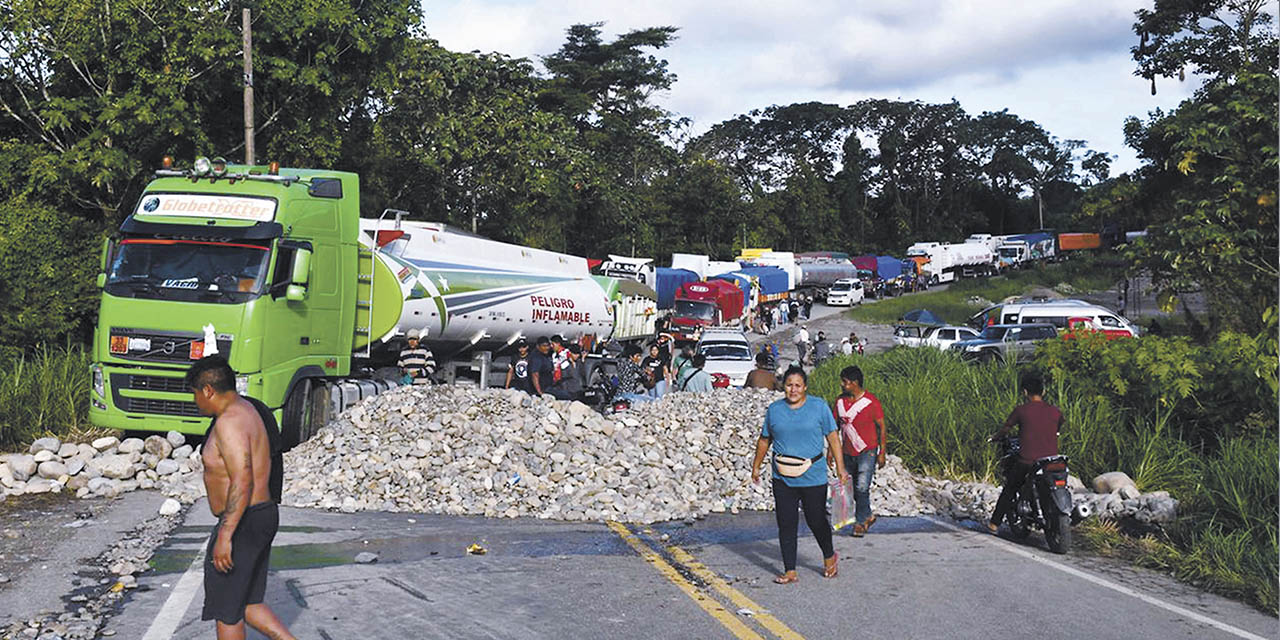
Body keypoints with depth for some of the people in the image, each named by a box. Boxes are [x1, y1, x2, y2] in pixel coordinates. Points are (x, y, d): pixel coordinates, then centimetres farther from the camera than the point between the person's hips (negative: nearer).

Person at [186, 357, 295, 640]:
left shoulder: (229, 422, -19)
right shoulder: (246, 410, 13)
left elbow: (242, 482, -27)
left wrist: (225, 536, -27)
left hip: (242, 523, -10)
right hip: (264, 515, 10)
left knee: (226, 611, 4)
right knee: (247, 605, 16)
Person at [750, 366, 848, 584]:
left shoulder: (818, 406, -1)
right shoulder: (774, 409, 6)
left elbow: (832, 436, 1)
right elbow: (765, 440, 17)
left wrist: (840, 467, -4)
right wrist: (756, 466, 20)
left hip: (813, 476, -2)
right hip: (783, 478, 3)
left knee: (816, 520, 4)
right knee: (786, 524, 2)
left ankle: (829, 557, 32)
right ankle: (790, 571, 10)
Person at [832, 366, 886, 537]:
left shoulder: (871, 401, -11)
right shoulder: (840, 401, 3)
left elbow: (881, 427, -5)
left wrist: (882, 453, -8)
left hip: (867, 452, -5)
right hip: (847, 453, 6)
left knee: (862, 487, -13)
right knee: (852, 489, 12)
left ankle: (861, 522, 0)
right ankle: (868, 516, 30)